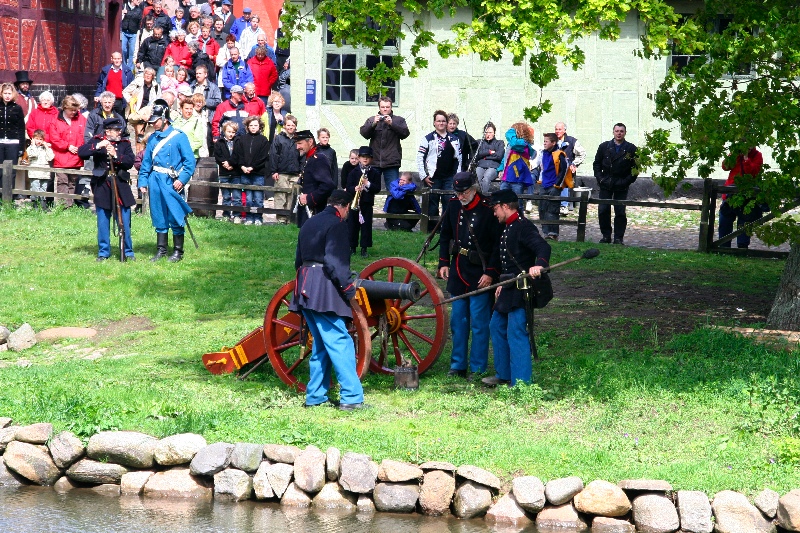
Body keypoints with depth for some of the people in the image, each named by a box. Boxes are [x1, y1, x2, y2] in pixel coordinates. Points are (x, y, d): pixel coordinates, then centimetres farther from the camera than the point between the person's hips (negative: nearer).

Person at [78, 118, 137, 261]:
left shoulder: (125, 144, 7)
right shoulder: (97, 141, 2)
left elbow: (130, 161, -6)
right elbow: (81, 152, -12)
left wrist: (116, 155, -20)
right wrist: (98, 146, -22)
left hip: (120, 187, 1)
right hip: (102, 188, -1)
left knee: (124, 223, 3)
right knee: (103, 222, 5)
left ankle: (128, 252, 12)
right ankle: (103, 252, 15)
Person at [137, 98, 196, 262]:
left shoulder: (179, 137, -5)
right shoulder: (153, 138, 10)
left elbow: (190, 161, -7)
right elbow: (146, 162, 15)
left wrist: (182, 179, -15)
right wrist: (143, 181, 7)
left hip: (172, 182, -5)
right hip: (155, 181, 5)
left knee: (175, 217, -3)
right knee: (159, 217, 10)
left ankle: (178, 251, 6)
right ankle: (161, 250, 17)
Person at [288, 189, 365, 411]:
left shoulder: (309, 224, 19)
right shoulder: (337, 224, -7)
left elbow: (299, 260, 21)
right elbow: (334, 262, -17)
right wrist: (350, 287, -12)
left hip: (306, 289, 9)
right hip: (324, 291, -9)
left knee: (321, 343, 16)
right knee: (340, 343, -9)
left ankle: (315, 395, 16)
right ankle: (351, 397, -13)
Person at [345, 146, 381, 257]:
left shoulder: (375, 173, 5)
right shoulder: (354, 172, 6)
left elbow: (377, 188, -1)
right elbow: (348, 187, 0)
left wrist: (368, 184, -15)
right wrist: (354, 189, -20)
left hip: (367, 203, -1)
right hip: (354, 202, 1)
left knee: (366, 225, 0)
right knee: (352, 224, 3)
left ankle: (364, 248, 5)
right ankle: (352, 247, 13)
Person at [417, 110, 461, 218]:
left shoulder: (454, 139, 13)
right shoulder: (428, 139, 1)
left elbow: (459, 158, 16)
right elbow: (419, 158, -1)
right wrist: (424, 176, -6)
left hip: (450, 178, 3)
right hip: (433, 178, -3)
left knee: (449, 204, -1)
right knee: (432, 205, 2)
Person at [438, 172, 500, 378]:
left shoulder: (488, 210, -14)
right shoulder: (453, 207, 4)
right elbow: (445, 236, 17)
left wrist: (490, 273, -14)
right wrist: (444, 263, 9)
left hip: (480, 275, -6)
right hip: (458, 272, 6)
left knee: (479, 323, -2)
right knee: (458, 321, 12)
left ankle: (478, 369, 5)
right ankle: (458, 365, 21)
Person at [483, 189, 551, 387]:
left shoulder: (524, 227, -16)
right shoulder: (506, 228, 15)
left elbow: (543, 247, -30)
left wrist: (539, 265, -49)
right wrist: (502, 283, 23)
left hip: (521, 290, -11)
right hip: (509, 289, 11)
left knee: (516, 334, -10)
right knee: (497, 326, 20)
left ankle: (521, 382, -7)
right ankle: (504, 374, 30)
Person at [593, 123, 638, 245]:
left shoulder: (631, 149, 0)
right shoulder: (604, 147, 6)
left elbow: (635, 169, 2)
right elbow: (597, 164, 11)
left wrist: (626, 181, -7)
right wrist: (600, 178, -1)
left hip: (621, 186, -2)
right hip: (606, 184, 2)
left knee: (620, 212, -2)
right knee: (603, 211, -1)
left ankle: (618, 238, 5)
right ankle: (606, 236, 10)